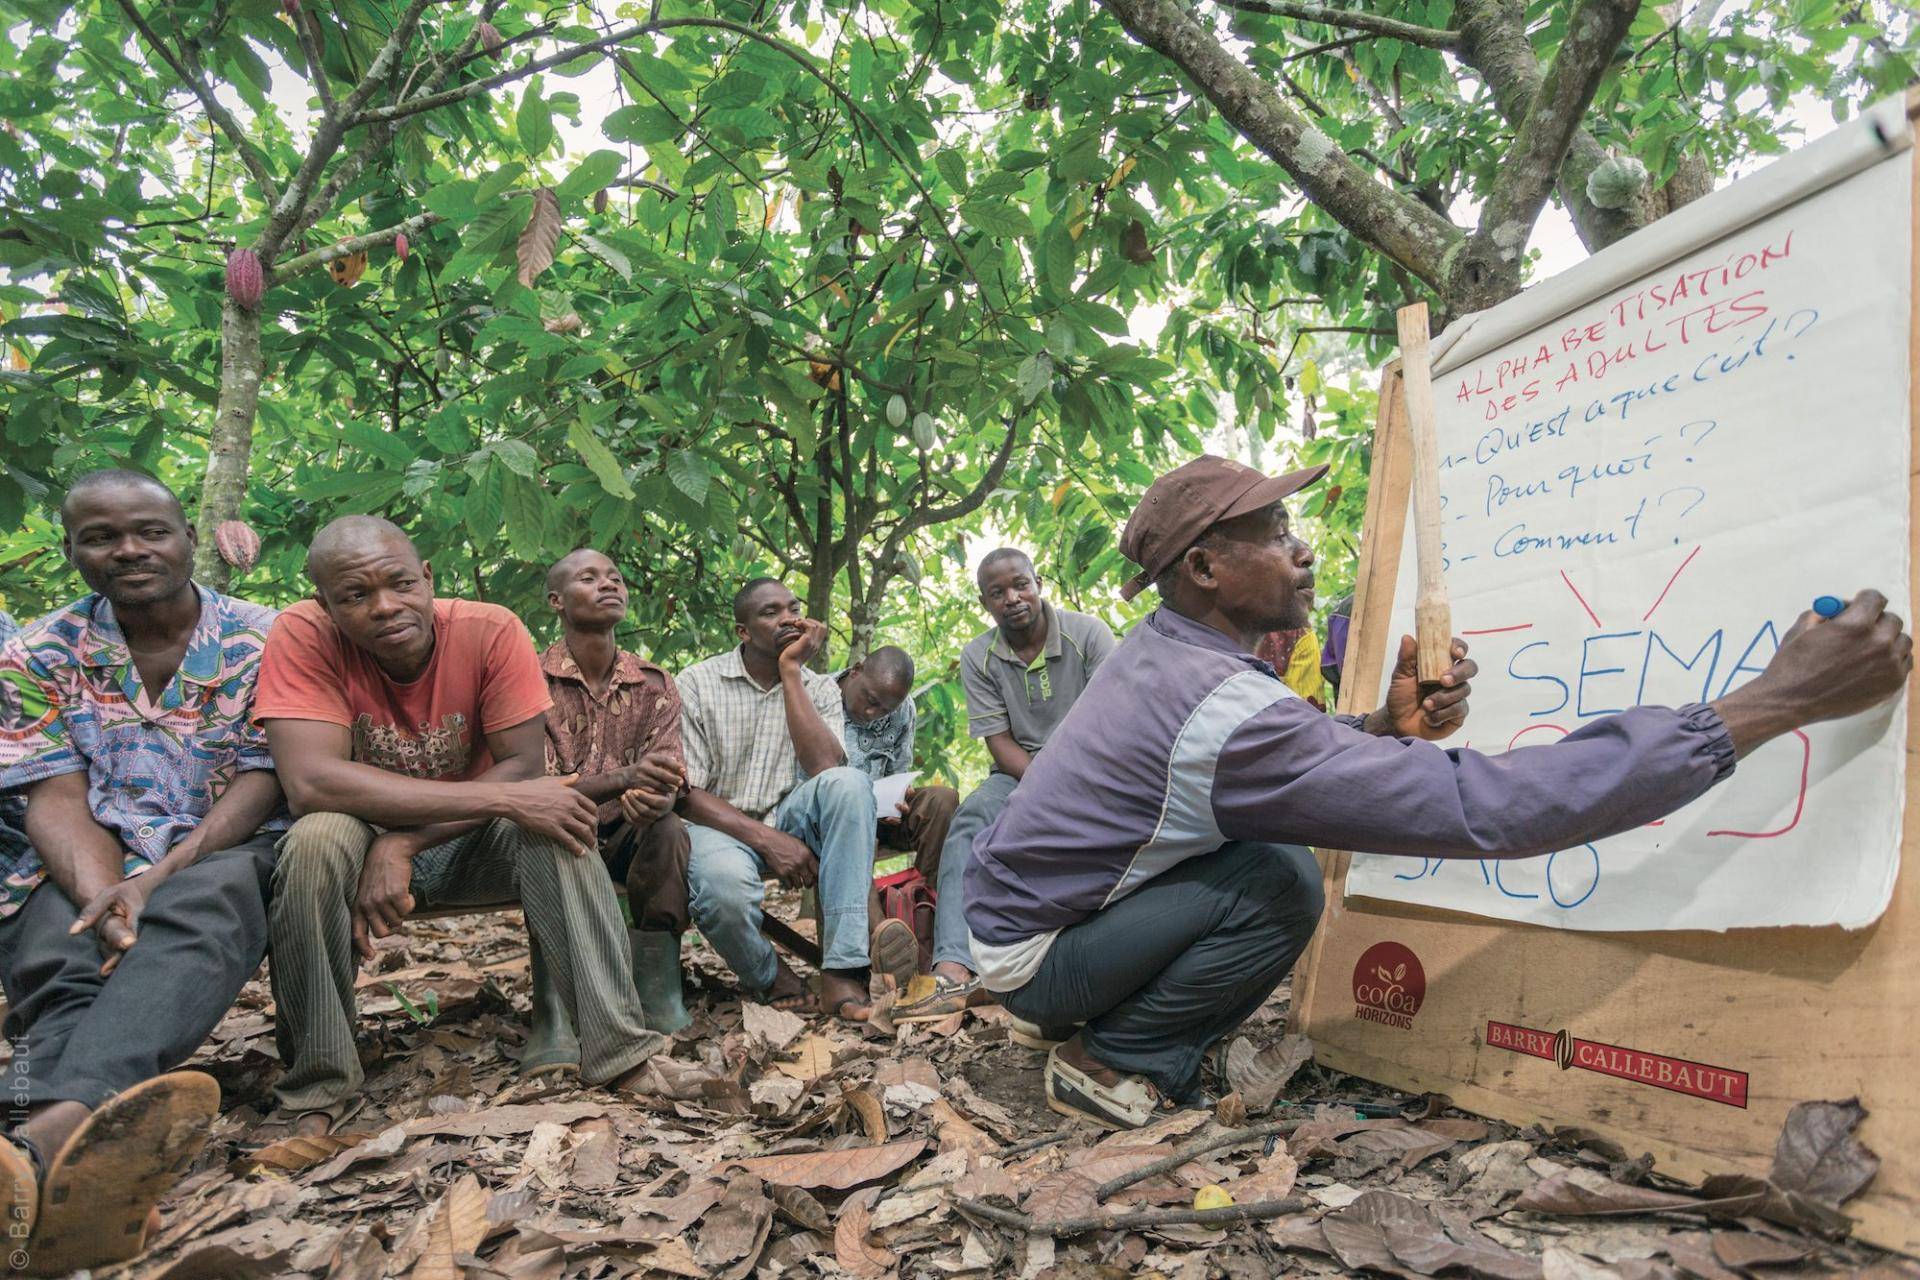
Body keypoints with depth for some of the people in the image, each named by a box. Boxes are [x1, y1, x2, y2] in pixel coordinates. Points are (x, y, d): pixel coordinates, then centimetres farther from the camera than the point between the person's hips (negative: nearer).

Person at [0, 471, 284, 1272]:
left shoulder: (265, 642, 2)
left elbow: (260, 784, -4)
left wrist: (159, 879, -20)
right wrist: (103, 898, -23)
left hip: (222, 857, -2)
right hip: (82, 873, 2)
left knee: (202, 905, -37)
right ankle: (79, 1142, -62)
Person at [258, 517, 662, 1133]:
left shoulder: (491, 630, -17)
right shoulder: (304, 636, -19)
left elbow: (526, 766, -19)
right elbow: (310, 782, -32)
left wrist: (405, 842, -30)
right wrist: (501, 798, -37)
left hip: (473, 848, 1)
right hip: (362, 847, 0)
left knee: (553, 829, -28)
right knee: (318, 837, -32)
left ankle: (618, 1051, -24)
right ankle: (318, 1089, -17)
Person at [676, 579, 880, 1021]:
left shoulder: (818, 687, 5)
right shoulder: (697, 683, -3)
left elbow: (825, 769, -15)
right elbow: (688, 796, -8)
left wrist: (791, 672, -13)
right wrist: (766, 839, -20)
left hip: (789, 820, 3)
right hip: (719, 826, -3)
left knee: (849, 782, -29)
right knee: (726, 888, -39)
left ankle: (843, 969, -30)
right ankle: (767, 975, -2)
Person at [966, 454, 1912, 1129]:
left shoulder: (1159, 649, -2)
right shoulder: (1222, 713, -31)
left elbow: (1287, 753, 9)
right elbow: (1482, 808, -33)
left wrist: (1391, 728, -13)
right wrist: (1773, 702, -31)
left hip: (1012, 909, 8)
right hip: (1030, 960, -8)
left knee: (1258, 831, 9)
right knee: (1278, 882, -20)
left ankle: (1106, 1016, 14)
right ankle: (1114, 1063, -3)